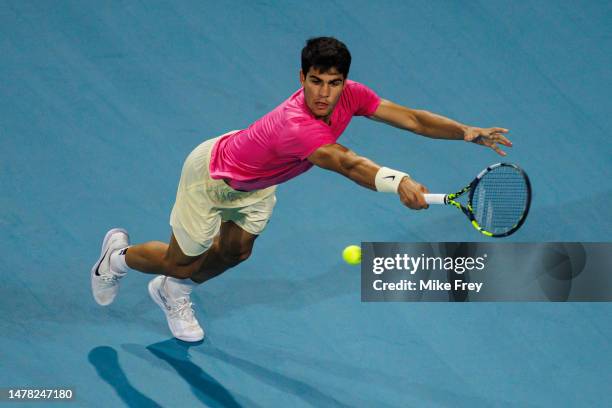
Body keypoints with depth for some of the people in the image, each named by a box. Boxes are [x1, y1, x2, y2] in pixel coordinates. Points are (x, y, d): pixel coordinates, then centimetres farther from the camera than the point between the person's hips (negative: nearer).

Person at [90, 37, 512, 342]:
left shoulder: (349, 96, -25)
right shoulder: (296, 126, -48)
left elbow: (411, 117, -24)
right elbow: (348, 164, -62)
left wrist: (468, 132, -36)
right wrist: (399, 181, -77)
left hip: (255, 183, 7)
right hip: (212, 173, -7)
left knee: (236, 251, 17)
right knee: (182, 261, 8)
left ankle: (174, 291, 46)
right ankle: (119, 254, 39)